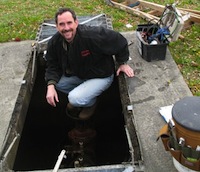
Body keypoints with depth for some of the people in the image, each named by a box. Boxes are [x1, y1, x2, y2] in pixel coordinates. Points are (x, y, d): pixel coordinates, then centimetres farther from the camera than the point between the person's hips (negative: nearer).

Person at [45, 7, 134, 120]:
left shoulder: (92, 35, -33)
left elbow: (118, 40, -21)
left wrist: (123, 63, -8)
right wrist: (51, 86, -20)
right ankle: (78, 97, 18)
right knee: (53, 83, -5)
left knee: (76, 99, -25)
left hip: (101, 76, -6)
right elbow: (53, 66, -3)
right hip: (78, 75, 7)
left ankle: (91, 101, 12)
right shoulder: (54, 42, -13)